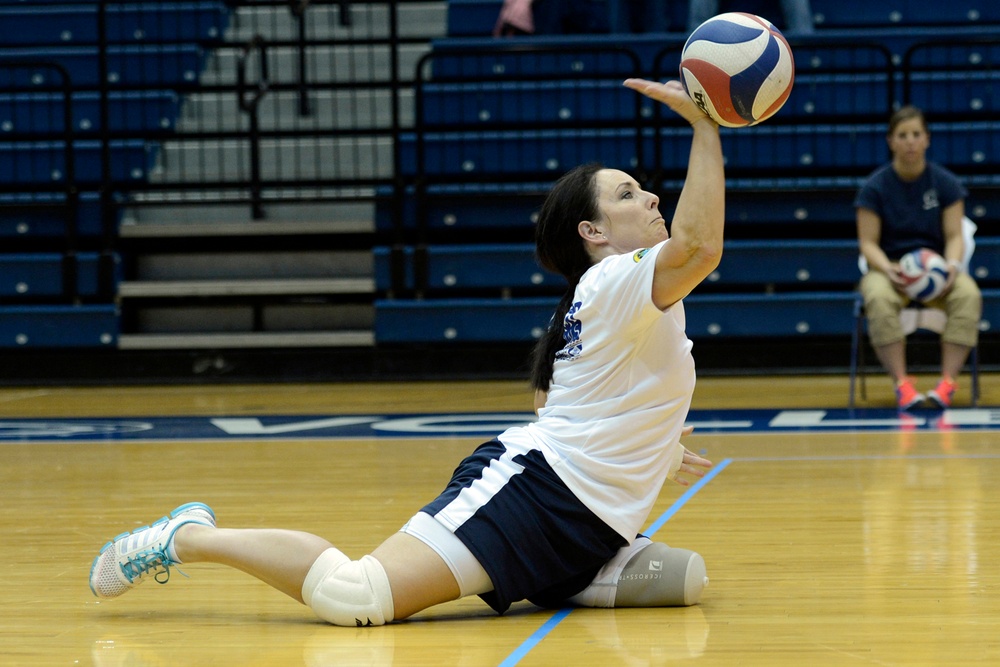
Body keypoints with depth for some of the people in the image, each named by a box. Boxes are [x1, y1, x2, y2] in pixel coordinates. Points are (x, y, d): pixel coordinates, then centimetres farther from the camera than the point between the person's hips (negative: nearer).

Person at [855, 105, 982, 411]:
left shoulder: (946, 183, 3)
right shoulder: (874, 187, -2)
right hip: (889, 267, -1)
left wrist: (953, 264, -21)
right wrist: (888, 269, -25)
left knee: (968, 295, -34)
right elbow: (868, 242, -4)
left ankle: (948, 382, -35)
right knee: (879, 299, -39)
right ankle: (902, 383, -39)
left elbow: (954, 236, 1)